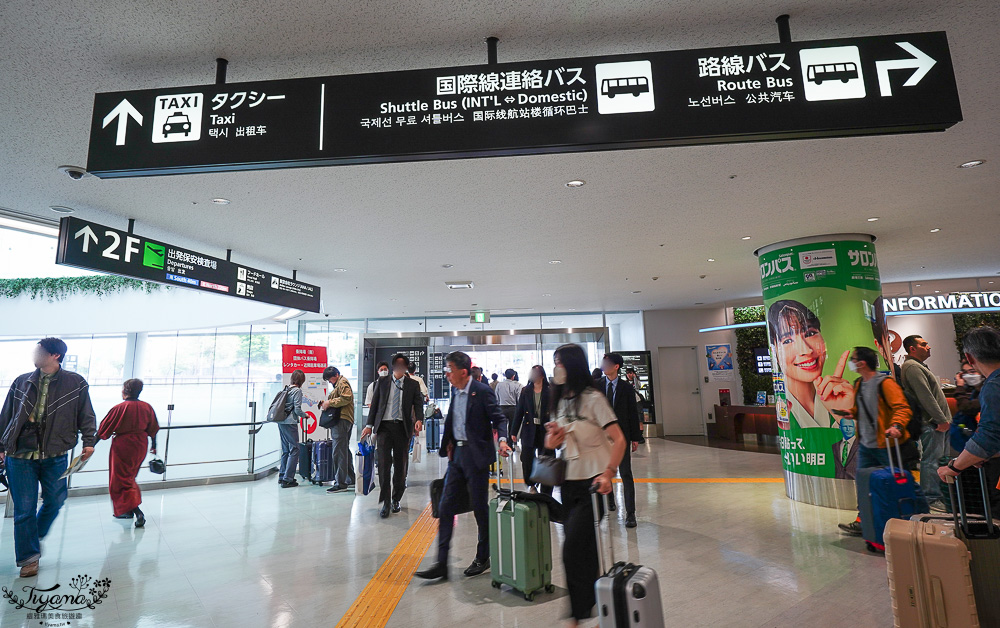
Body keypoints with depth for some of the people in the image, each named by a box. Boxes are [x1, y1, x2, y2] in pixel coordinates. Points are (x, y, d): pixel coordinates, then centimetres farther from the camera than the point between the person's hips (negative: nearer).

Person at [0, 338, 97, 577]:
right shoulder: (21, 382, 5)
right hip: (20, 456, 1)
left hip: (55, 456, -1)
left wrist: (89, 441, -9)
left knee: (55, 500, 10)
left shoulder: (75, 383, -3)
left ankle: (36, 536, 39)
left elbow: (86, 416, 0)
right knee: (24, 508, 5)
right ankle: (29, 557, 19)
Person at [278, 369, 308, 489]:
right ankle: (287, 479, -3)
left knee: (285, 450, 16)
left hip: (281, 423, 8)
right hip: (290, 423, -8)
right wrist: (305, 415, 5)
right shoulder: (297, 391, -10)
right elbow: (297, 410, -14)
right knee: (294, 450, -2)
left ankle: (282, 476, 22)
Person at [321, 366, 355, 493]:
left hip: (341, 421, -11)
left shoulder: (343, 382, -6)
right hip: (341, 421, 11)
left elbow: (346, 398, -20)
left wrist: (330, 402, -14)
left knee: (339, 452, -11)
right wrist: (327, 404, 13)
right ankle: (350, 479, 22)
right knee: (345, 450, 14)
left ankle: (340, 483, -9)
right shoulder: (338, 384, 26)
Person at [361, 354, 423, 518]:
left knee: (401, 465, 6)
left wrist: (419, 420, -18)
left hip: (403, 427, 0)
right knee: (384, 464, -8)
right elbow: (374, 404, 11)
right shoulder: (382, 382, 10)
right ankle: (385, 503, 2)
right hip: (384, 426, 0)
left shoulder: (413, 385, 8)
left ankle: (396, 500, 24)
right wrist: (370, 425, 4)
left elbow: (418, 404, 2)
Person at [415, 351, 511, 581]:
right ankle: (441, 563, 16)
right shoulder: (455, 391, 8)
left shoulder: (482, 391, -13)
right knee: (445, 507, 6)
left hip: (476, 456, -7)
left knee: (480, 507, 7)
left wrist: (502, 440, -30)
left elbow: (499, 418, -14)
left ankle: (483, 558, 28)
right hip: (457, 454, 7)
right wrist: (448, 443, 9)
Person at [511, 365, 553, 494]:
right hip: (529, 431, 2)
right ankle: (531, 485, 27)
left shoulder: (550, 391, -3)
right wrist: (514, 431, 5)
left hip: (545, 431, -2)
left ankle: (546, 494, 18)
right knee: (527, 460, 0)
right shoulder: (526, 391, 5)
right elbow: (519, 411, 7)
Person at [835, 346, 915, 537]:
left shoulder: (885, 383, -14)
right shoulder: (859, 384, 12)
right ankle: (863, 522, 20)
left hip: (885, 444, -8)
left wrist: (896, 425, -35)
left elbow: (902, 408, -20)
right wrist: (852, 413, 7)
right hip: (865, 444, 8)